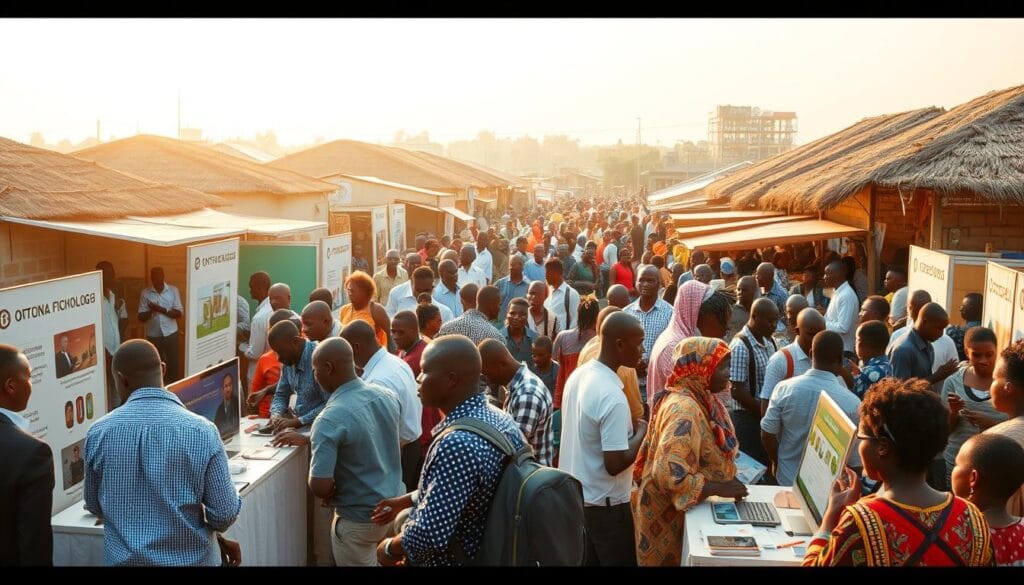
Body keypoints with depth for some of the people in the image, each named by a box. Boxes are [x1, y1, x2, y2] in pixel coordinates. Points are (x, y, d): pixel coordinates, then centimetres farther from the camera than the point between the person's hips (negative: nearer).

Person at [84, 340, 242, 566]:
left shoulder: (98, 433, -9)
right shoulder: (201, 431, -17)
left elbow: (94, 505, 6)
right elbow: (225, 514, -14)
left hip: (123, 558, 2)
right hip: (189, 558, -2)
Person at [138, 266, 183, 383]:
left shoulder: (173, 290, -4)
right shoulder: (145, 293, -3)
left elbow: (179, 313, -9)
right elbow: (141, 317, -4)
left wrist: (161, 309, -21)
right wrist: (151, 311, -23)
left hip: (170, 334, -1)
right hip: (153, 336, 1)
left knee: (173, 363, 4)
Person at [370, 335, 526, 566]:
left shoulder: (457, 444, -32)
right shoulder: (503, 420, -3)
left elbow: (429, 535, -31)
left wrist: (389, 548, -13)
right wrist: (406, 500, 14)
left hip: (449, 561, -8)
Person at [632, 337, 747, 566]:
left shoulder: (700, 398, 1)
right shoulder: (684, 409, -28)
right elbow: (668, 473, -35)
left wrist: (724, 481, 3)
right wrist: (721, 489, -28)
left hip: (684, 506, 9)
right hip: (671, 513, -9)